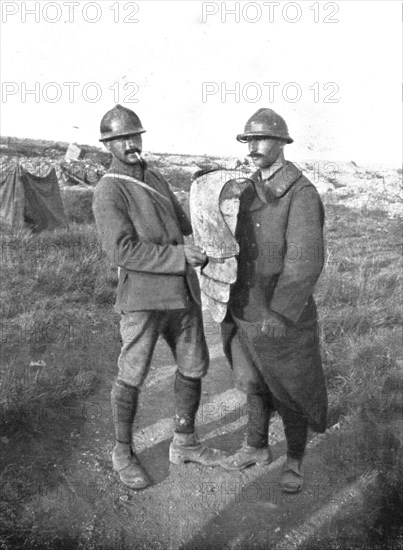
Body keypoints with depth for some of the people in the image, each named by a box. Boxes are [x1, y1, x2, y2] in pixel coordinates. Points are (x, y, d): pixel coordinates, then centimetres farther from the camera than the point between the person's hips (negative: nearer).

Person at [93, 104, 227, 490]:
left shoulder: (155, 179, 14)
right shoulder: (108, 191, -10)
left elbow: (182, 222, 26)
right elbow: (122, 250, -20)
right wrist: (179, 255, -21)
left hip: (182, 292, 7)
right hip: (143, 298, -7)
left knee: (194, 367, 14)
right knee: (131, 378, 5)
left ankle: (184, 443, 33)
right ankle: (123, 453, 28)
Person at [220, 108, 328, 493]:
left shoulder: (302, 195, -18)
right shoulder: (250, 194, 6)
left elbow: (305, 261, -27)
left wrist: (280, 314, -35)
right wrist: (232, 302, 13)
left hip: (284, 316, -6)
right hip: (246, 313, 7)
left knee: (290, 391, 10)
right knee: (254, 384, 20)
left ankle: (294, 459, 32)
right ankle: (256, 448, 40)